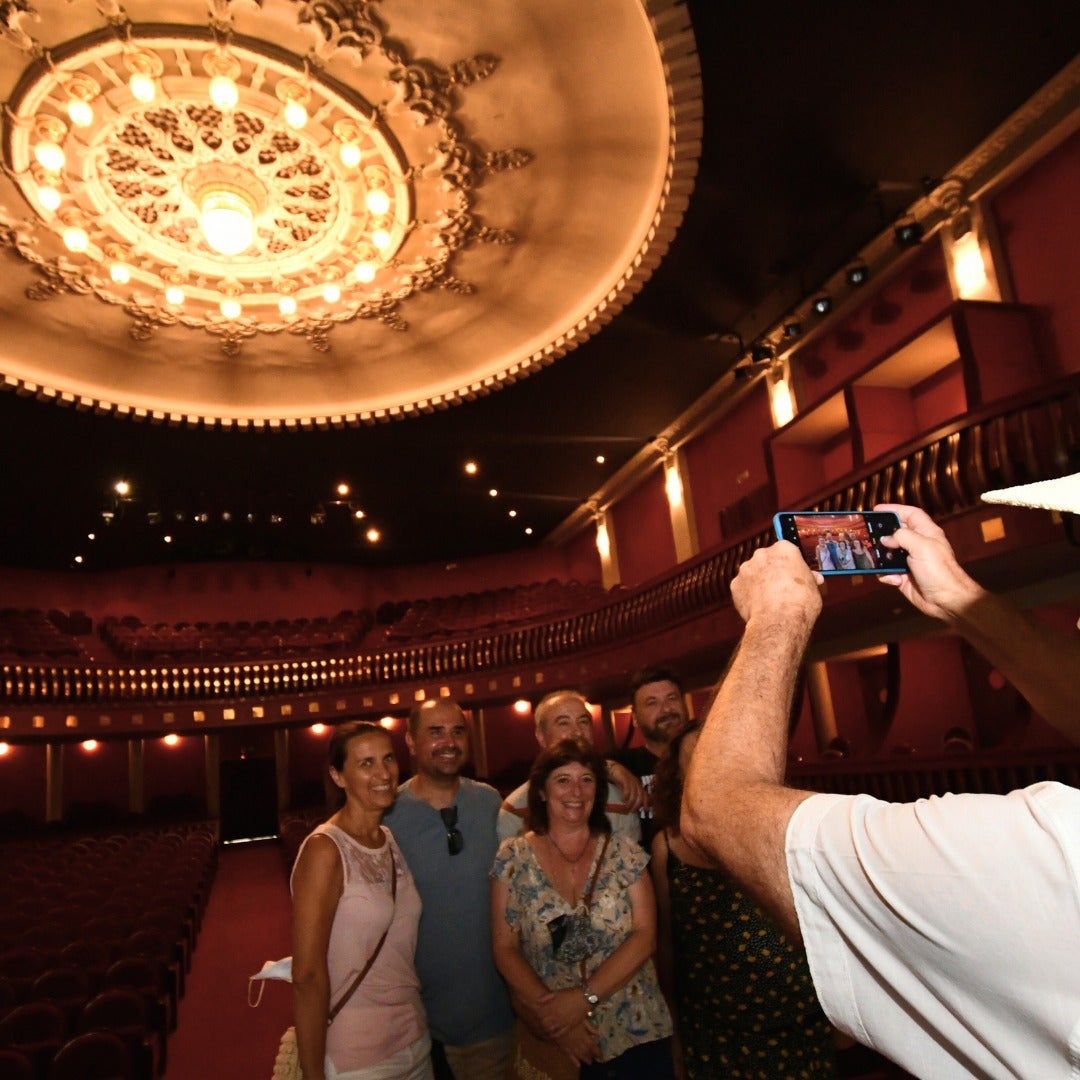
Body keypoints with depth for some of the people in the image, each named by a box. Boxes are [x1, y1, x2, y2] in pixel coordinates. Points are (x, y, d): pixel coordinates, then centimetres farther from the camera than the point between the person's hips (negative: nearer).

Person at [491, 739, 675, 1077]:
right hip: (555, 1041, -1)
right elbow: (505, 949, -5)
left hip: (636, 1032, 1)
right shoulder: (513, 857, -5)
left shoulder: (624, 852, -3)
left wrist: (584, 997, -18)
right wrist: (554, 1014, -15)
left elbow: (644, 936, -8)